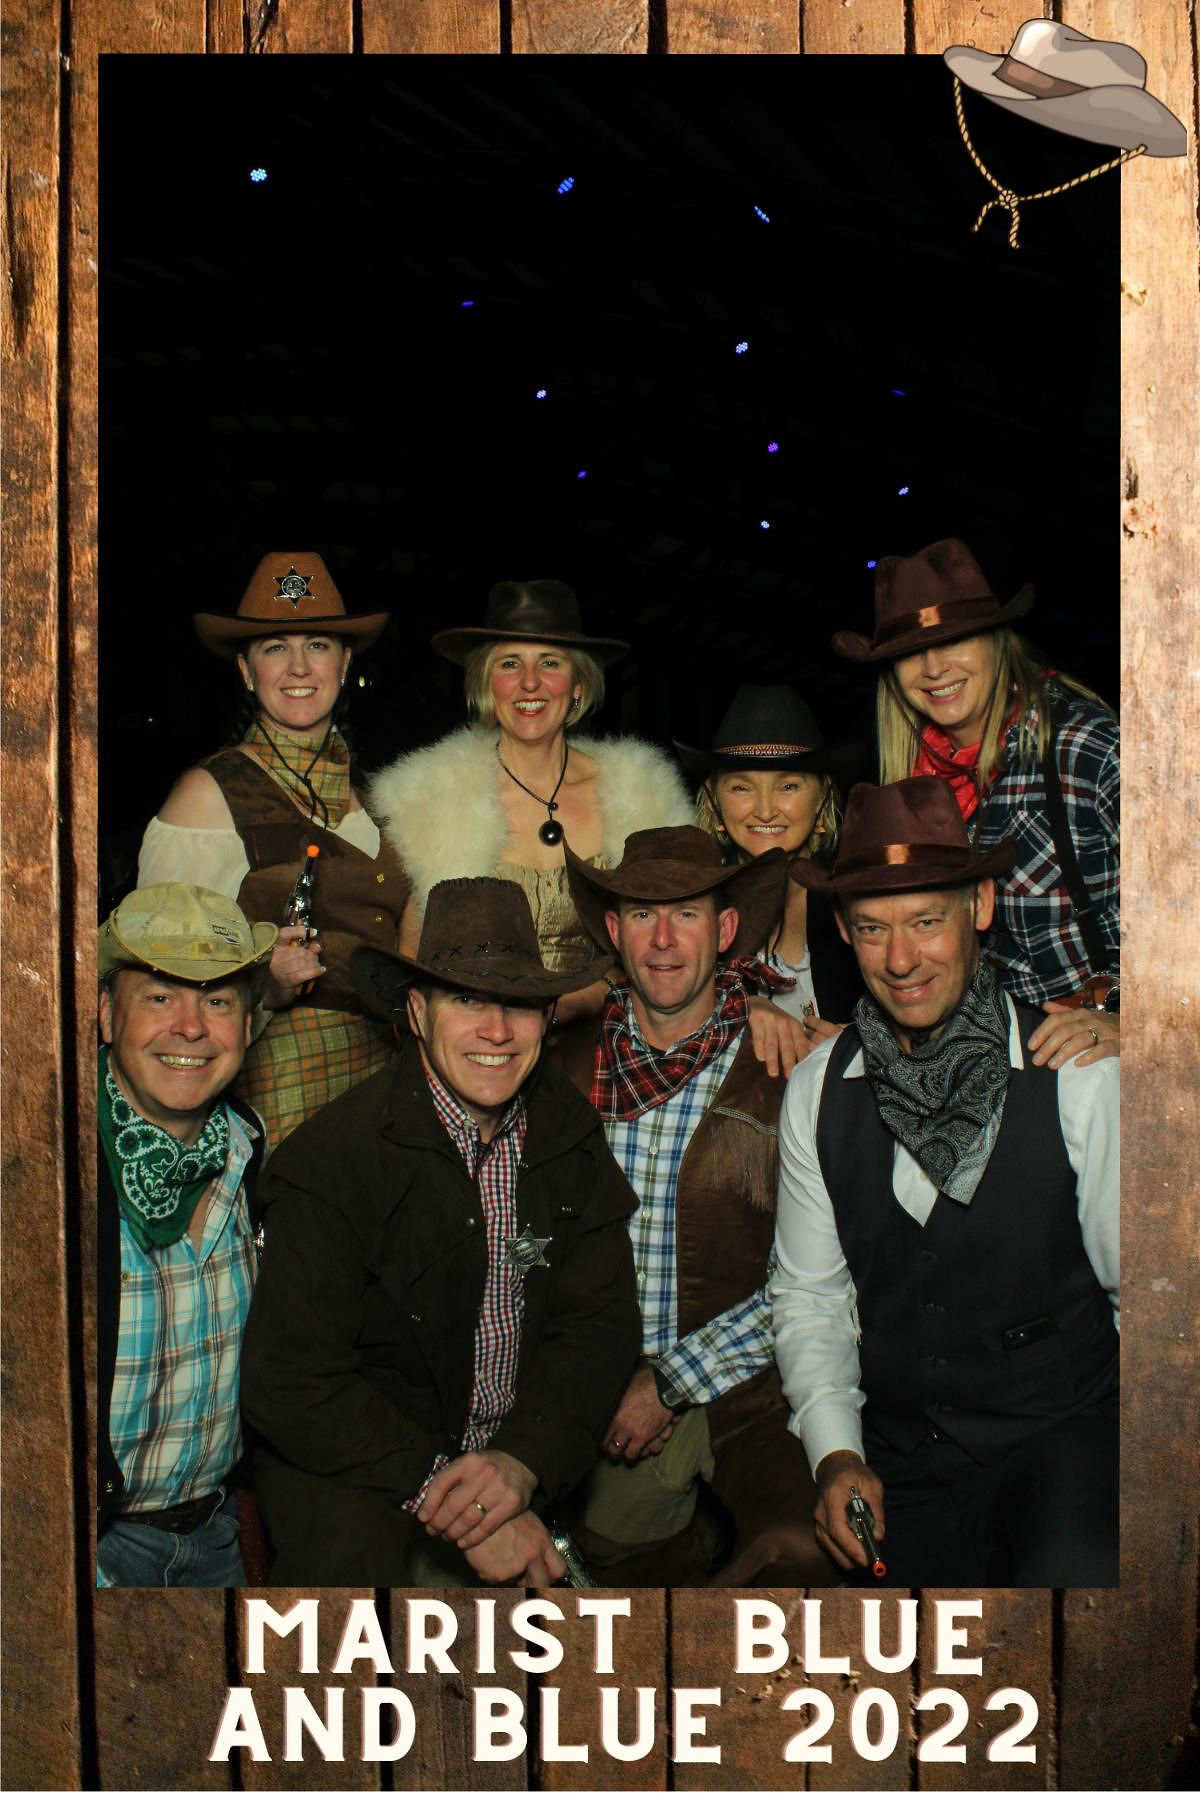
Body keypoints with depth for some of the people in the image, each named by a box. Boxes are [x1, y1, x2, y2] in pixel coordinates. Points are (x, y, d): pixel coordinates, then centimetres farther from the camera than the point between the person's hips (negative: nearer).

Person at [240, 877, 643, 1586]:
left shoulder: (571, 1135, 0)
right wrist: (449, 1503, -23)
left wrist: (524, 1461, -19)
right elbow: (289, 1382, -17)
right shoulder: (332, 1157, -16)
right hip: (358, 1475, -7)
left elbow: (601, 1322, 0)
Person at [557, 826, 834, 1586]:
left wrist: (672, 1383, -11)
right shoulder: (571, 1058, 4)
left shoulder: (786, 1067, -8)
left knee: (802, 1550, -25)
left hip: (746, 1380, -4)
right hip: (609, 1388, 4)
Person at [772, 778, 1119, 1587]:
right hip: (902, 1465, 4)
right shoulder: (818, 1092, 2)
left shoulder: (1082, 1076, -10)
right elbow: (809, 1294, 9)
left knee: (1071, 1573, -31)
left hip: (1063, 1432, -3)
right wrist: (835, 1452, -3)